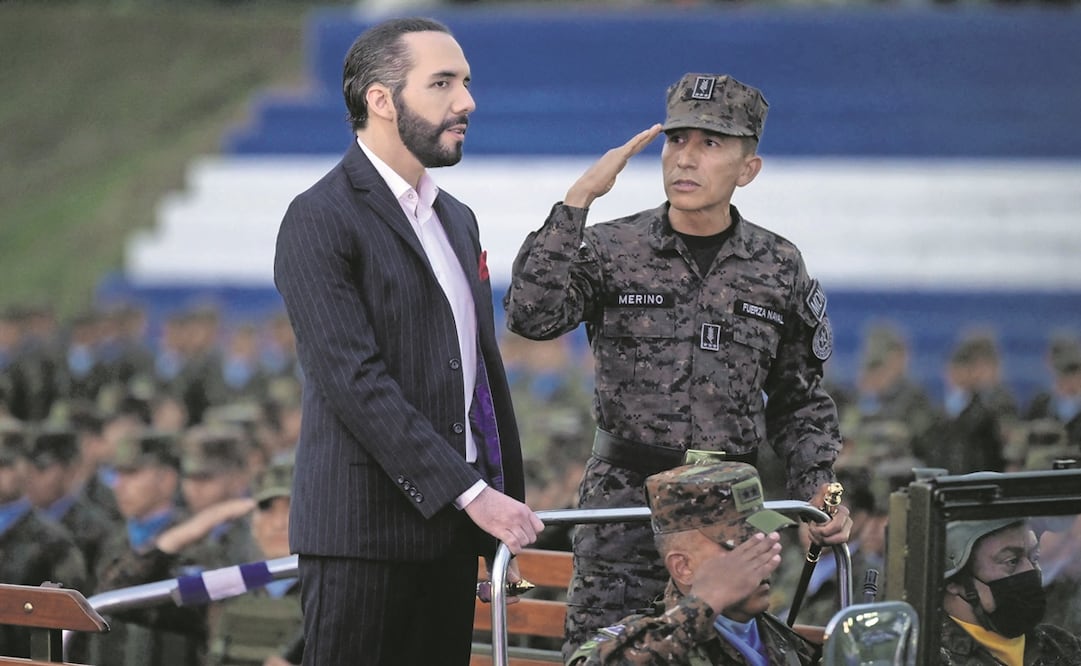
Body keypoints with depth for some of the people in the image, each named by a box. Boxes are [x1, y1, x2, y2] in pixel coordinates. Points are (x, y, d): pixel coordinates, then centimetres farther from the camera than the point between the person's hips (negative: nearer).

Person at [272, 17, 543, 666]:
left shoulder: (458, 220, 18)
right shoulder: (320, 220, -9)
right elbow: (354, 380, -17)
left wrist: (510, 501, 13)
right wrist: (471, 493, -19)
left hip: (451, 529, 8)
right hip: (365, 531, -8)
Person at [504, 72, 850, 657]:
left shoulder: (779, 268, 7)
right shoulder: (611, 250, 1)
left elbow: (799, 403, 16)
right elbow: (532, 315, -18)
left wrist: (817, 488, 2)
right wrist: (578, 200, -19)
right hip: (624, 496, -2)